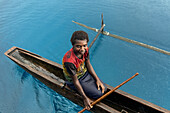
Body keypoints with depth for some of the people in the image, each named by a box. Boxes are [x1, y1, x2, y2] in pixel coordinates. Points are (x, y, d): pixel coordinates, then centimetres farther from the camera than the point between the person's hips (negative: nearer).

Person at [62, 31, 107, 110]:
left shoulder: (85, 49, -18)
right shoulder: (69, 61, -37)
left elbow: (88, 64, -1)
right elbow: (75, 81, -25)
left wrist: (97, 79, -4)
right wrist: (85, 98, -17)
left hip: (85, 73, 6)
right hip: (74, 80, -6)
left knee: (103, 88, 1)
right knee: (98, 94, -11)